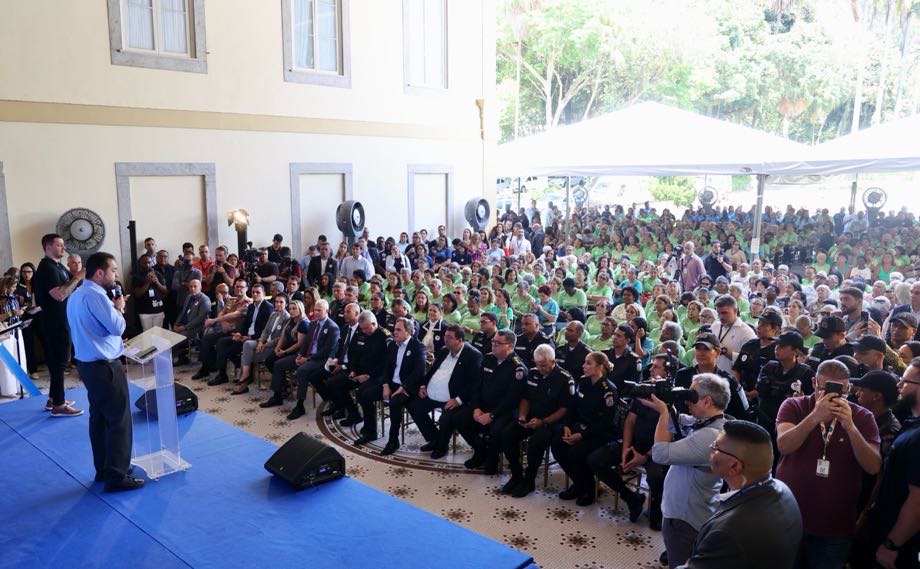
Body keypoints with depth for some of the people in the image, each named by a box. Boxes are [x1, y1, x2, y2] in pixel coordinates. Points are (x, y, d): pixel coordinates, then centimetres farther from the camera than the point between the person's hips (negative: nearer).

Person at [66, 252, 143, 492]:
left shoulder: (77, 295, 14)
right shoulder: (95, 295, -20)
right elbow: (117, 327, -20)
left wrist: (115, 341, 12)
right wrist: (119, 308, -3)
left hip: (88, 364, 10)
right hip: (104, 366, -10)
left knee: (99, 417, 16)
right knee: (119, 420, -4)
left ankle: (103, 469, 25)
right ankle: (116, 477, 0)